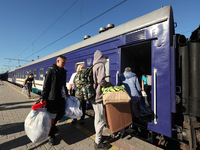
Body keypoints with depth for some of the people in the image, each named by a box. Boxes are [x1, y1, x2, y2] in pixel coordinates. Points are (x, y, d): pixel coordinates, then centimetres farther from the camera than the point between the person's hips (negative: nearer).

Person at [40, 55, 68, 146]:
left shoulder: (63, 72, 11)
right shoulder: (51, 70, -9)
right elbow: (46, 85, -11)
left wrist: (66, 93, 25)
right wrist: (43, 97, -15)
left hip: (61, 98, 7)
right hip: (52, 98, -6)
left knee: (61, 113, 14)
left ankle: (52, 125, 44)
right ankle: (52, 135, 24)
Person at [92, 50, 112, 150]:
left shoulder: (94, 67, 13)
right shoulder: (100, 66, -13)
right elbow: (101, 81, -23)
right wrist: (110, 85, -8)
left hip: (93, 96, 9)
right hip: (98, 97, -9)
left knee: (97, 118, 22)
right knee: (100, 120, 3)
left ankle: (98, 137, 40)